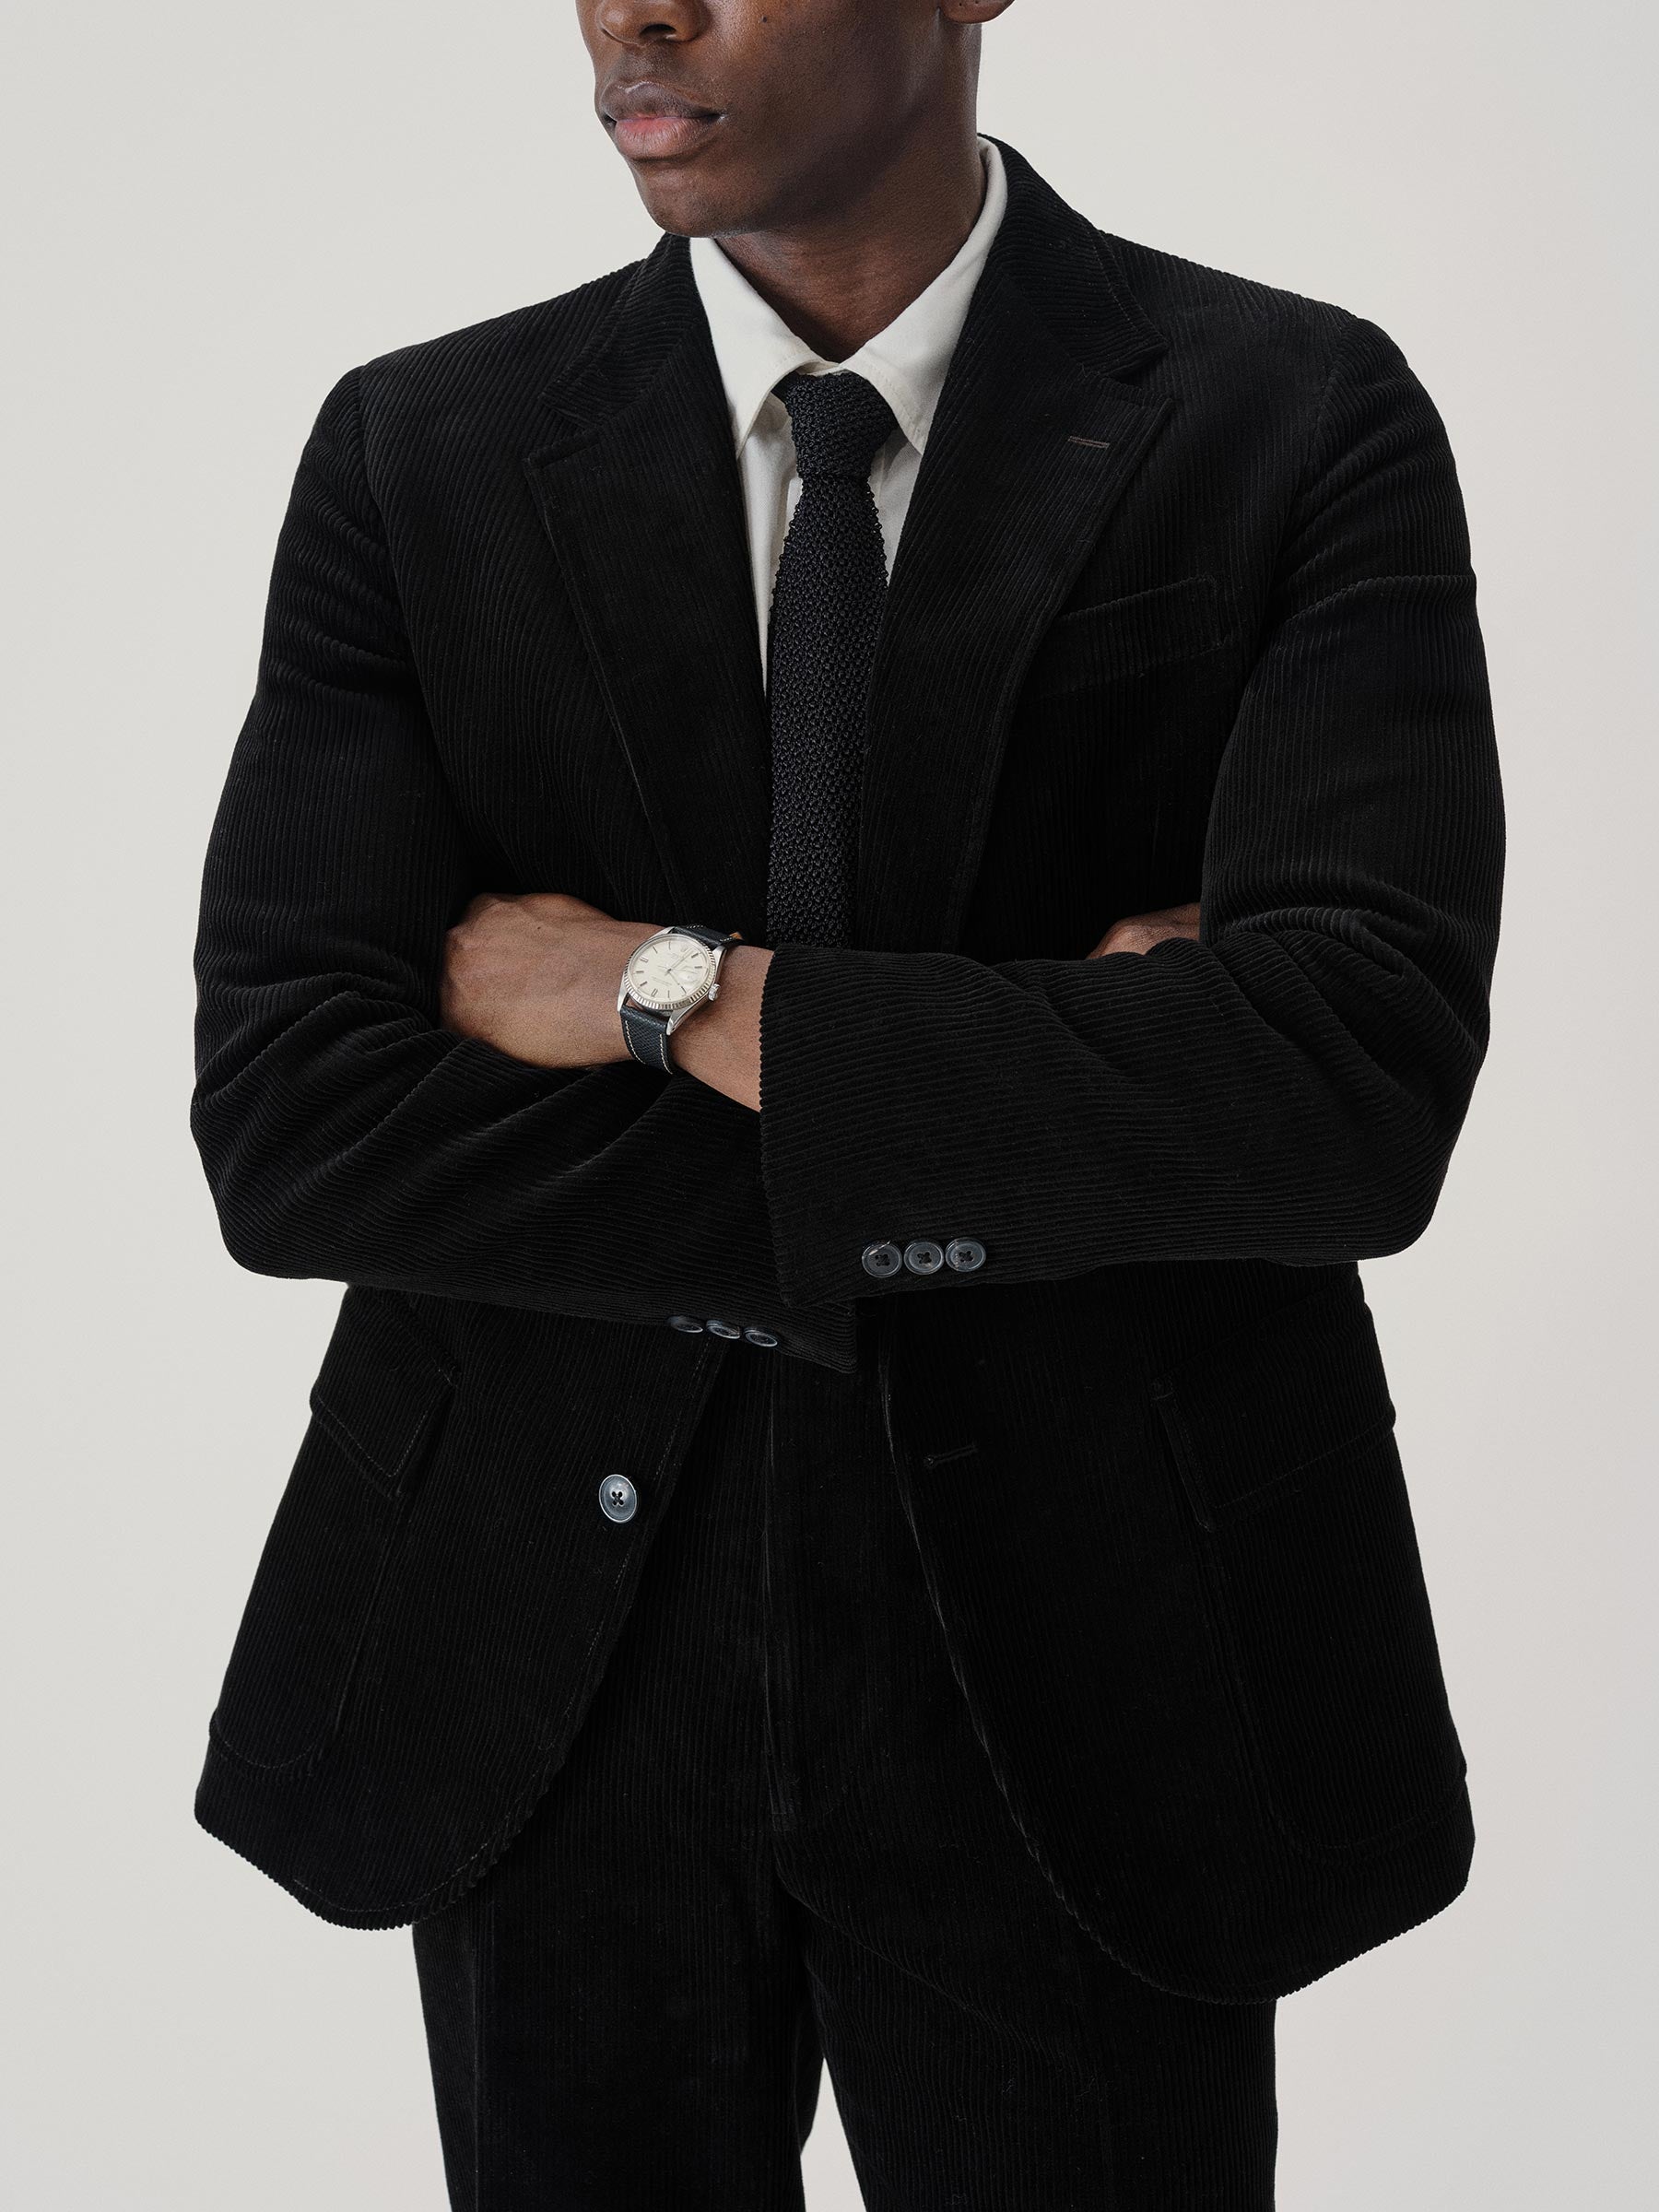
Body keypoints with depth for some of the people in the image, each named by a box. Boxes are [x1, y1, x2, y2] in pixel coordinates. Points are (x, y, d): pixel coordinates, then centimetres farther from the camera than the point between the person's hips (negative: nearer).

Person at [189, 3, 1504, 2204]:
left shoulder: (1306, 427, -7)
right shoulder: (419, 456, -2)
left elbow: (1369, 1080, -20)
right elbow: (284, 1124, -11)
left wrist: (692, 997, -17)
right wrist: (1019, 1141, -17)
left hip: (1083, 1689, -1)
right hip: (553, 1689, 2)